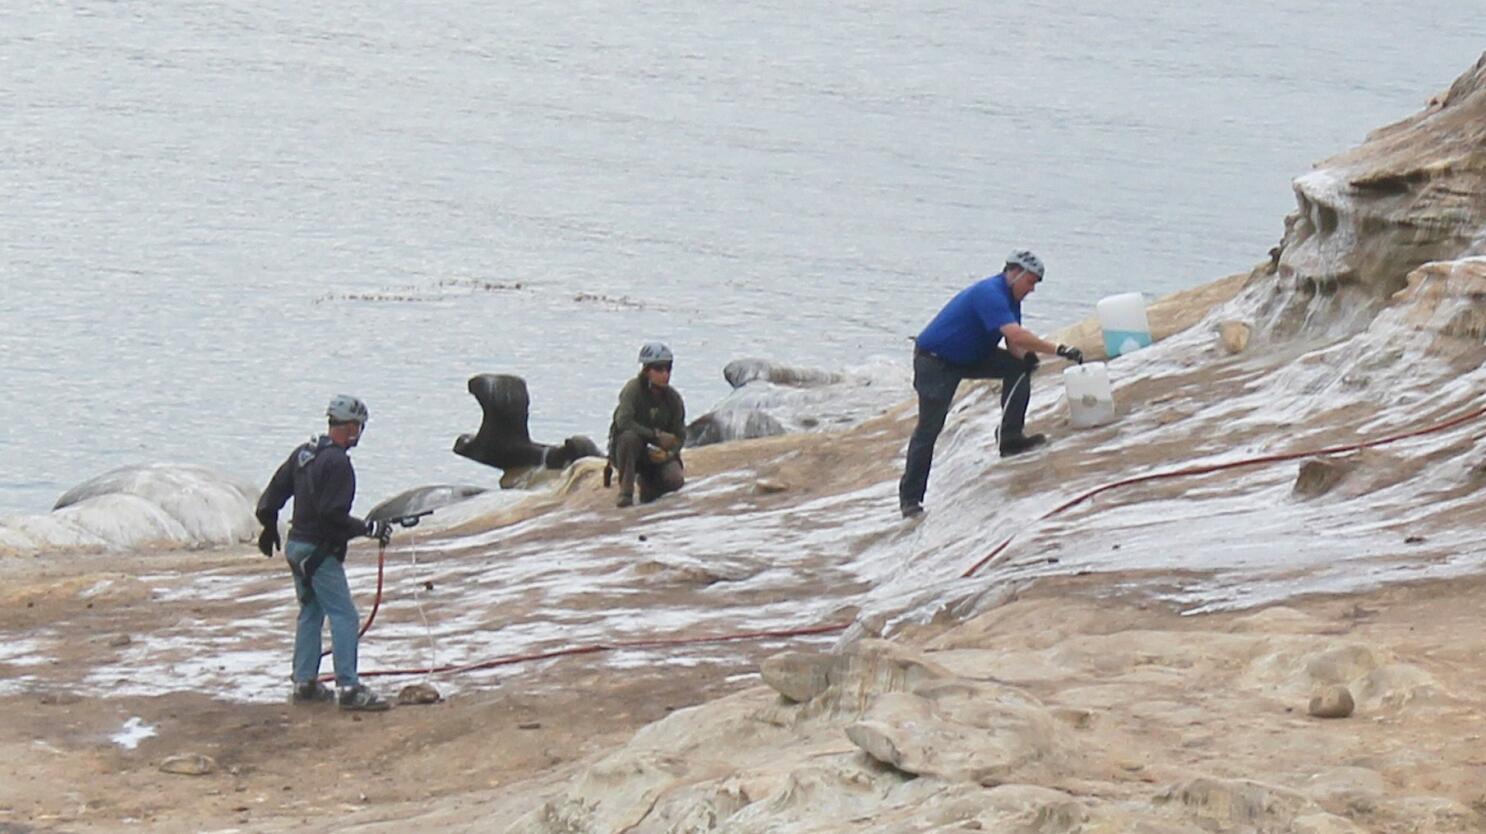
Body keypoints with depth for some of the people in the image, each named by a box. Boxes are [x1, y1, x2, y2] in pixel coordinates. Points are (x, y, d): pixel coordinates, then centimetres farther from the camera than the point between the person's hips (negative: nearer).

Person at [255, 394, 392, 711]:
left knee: (310, 613, 17)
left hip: (297, 545, 9)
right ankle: (349, 688, -14)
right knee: (343, 616, -9)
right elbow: (333, 515, -24)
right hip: (320, 551, -9)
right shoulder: (336, 462, -19)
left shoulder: (304, 453, 9)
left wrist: (269, 527, 31)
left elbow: (274, 493, 18)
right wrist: (369, 528, -17)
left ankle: (304, 682, 19)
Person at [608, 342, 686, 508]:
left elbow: (680, 436, 0)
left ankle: (647, 482, 14)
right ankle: (626, 491, -26)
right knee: (629, 436, -38)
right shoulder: (634, 389, -16)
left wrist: (668, 453, -22)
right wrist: (656, 435, -29)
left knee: (675, 480, -24)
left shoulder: (673, 398, -4)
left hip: (657, 452, 3)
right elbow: (623, 422, -29)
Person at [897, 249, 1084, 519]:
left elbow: (1013, 345, 2)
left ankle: (1010, 436, -7)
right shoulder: (990, 294, -28)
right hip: (936, 362, -9)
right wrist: (1059, 350, -41)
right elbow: (1015, 335, -40)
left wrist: (1024, 356, -23)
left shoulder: (1010, 298, 4)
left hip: (970, 356, 9)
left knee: (1019, 367, -7)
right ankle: (910, 498, -1)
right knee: (929, 427, -9)